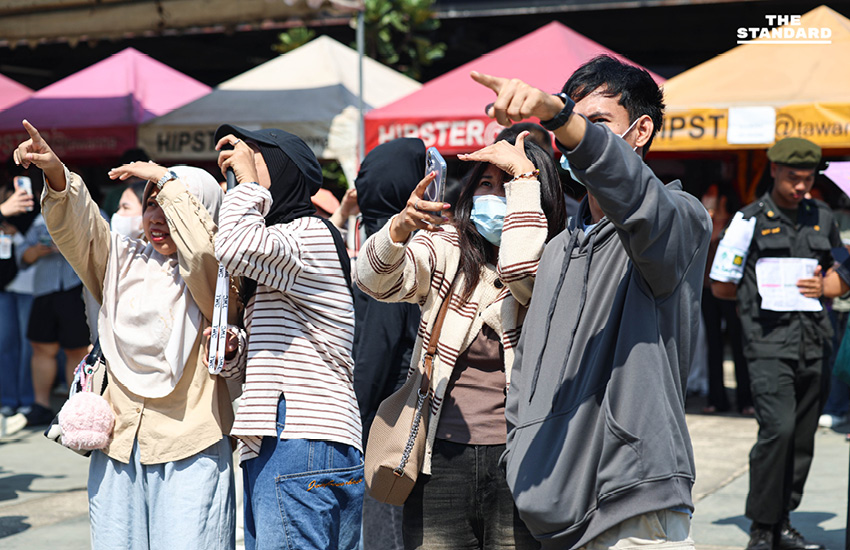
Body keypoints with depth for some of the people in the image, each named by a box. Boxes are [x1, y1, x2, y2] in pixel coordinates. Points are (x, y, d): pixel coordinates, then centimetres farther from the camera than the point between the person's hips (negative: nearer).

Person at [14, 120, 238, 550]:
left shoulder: (211, 277, -2)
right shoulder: (124, 261, 14)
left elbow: (202, 251, -24)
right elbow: (77, 228, 0)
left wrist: (167, 181, -15)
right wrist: (57, 175, -19)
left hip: (188, 451, -5)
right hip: (118, 447, 5)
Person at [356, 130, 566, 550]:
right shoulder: (445, 251, 7)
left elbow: (521, 271, -21)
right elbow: (376, 279, -10)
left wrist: (523, 172, -13)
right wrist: (400, 227, -31)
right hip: (442, 457, 1)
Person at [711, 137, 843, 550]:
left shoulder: (822, 218, 14)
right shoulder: (751, 220, 1)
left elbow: (840, 275, 24)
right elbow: (721, 286, 5)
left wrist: (822, 288, 3)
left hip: (812, 343, 5)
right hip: (769, 343, -5)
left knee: (802, 438, 7)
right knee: (777, 428, -18)